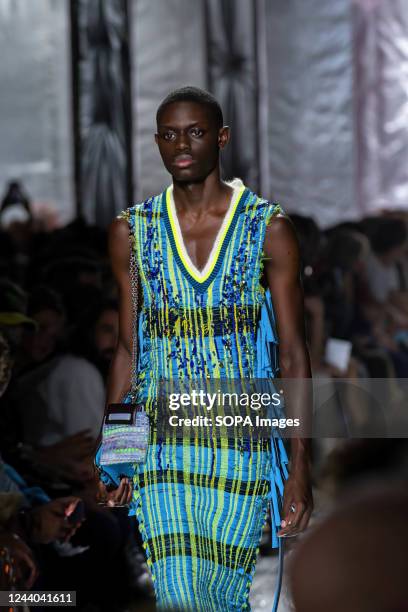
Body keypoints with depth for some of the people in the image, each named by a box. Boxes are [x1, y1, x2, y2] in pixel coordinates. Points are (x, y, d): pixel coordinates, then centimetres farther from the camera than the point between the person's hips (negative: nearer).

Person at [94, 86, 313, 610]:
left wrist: (300, 467, -6)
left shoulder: (269, 228, -1)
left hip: (243, 445, -1)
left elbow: (293, 353, 0)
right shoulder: (131, 231, 6)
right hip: (162, 444, 1)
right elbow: (127, 349, 11)